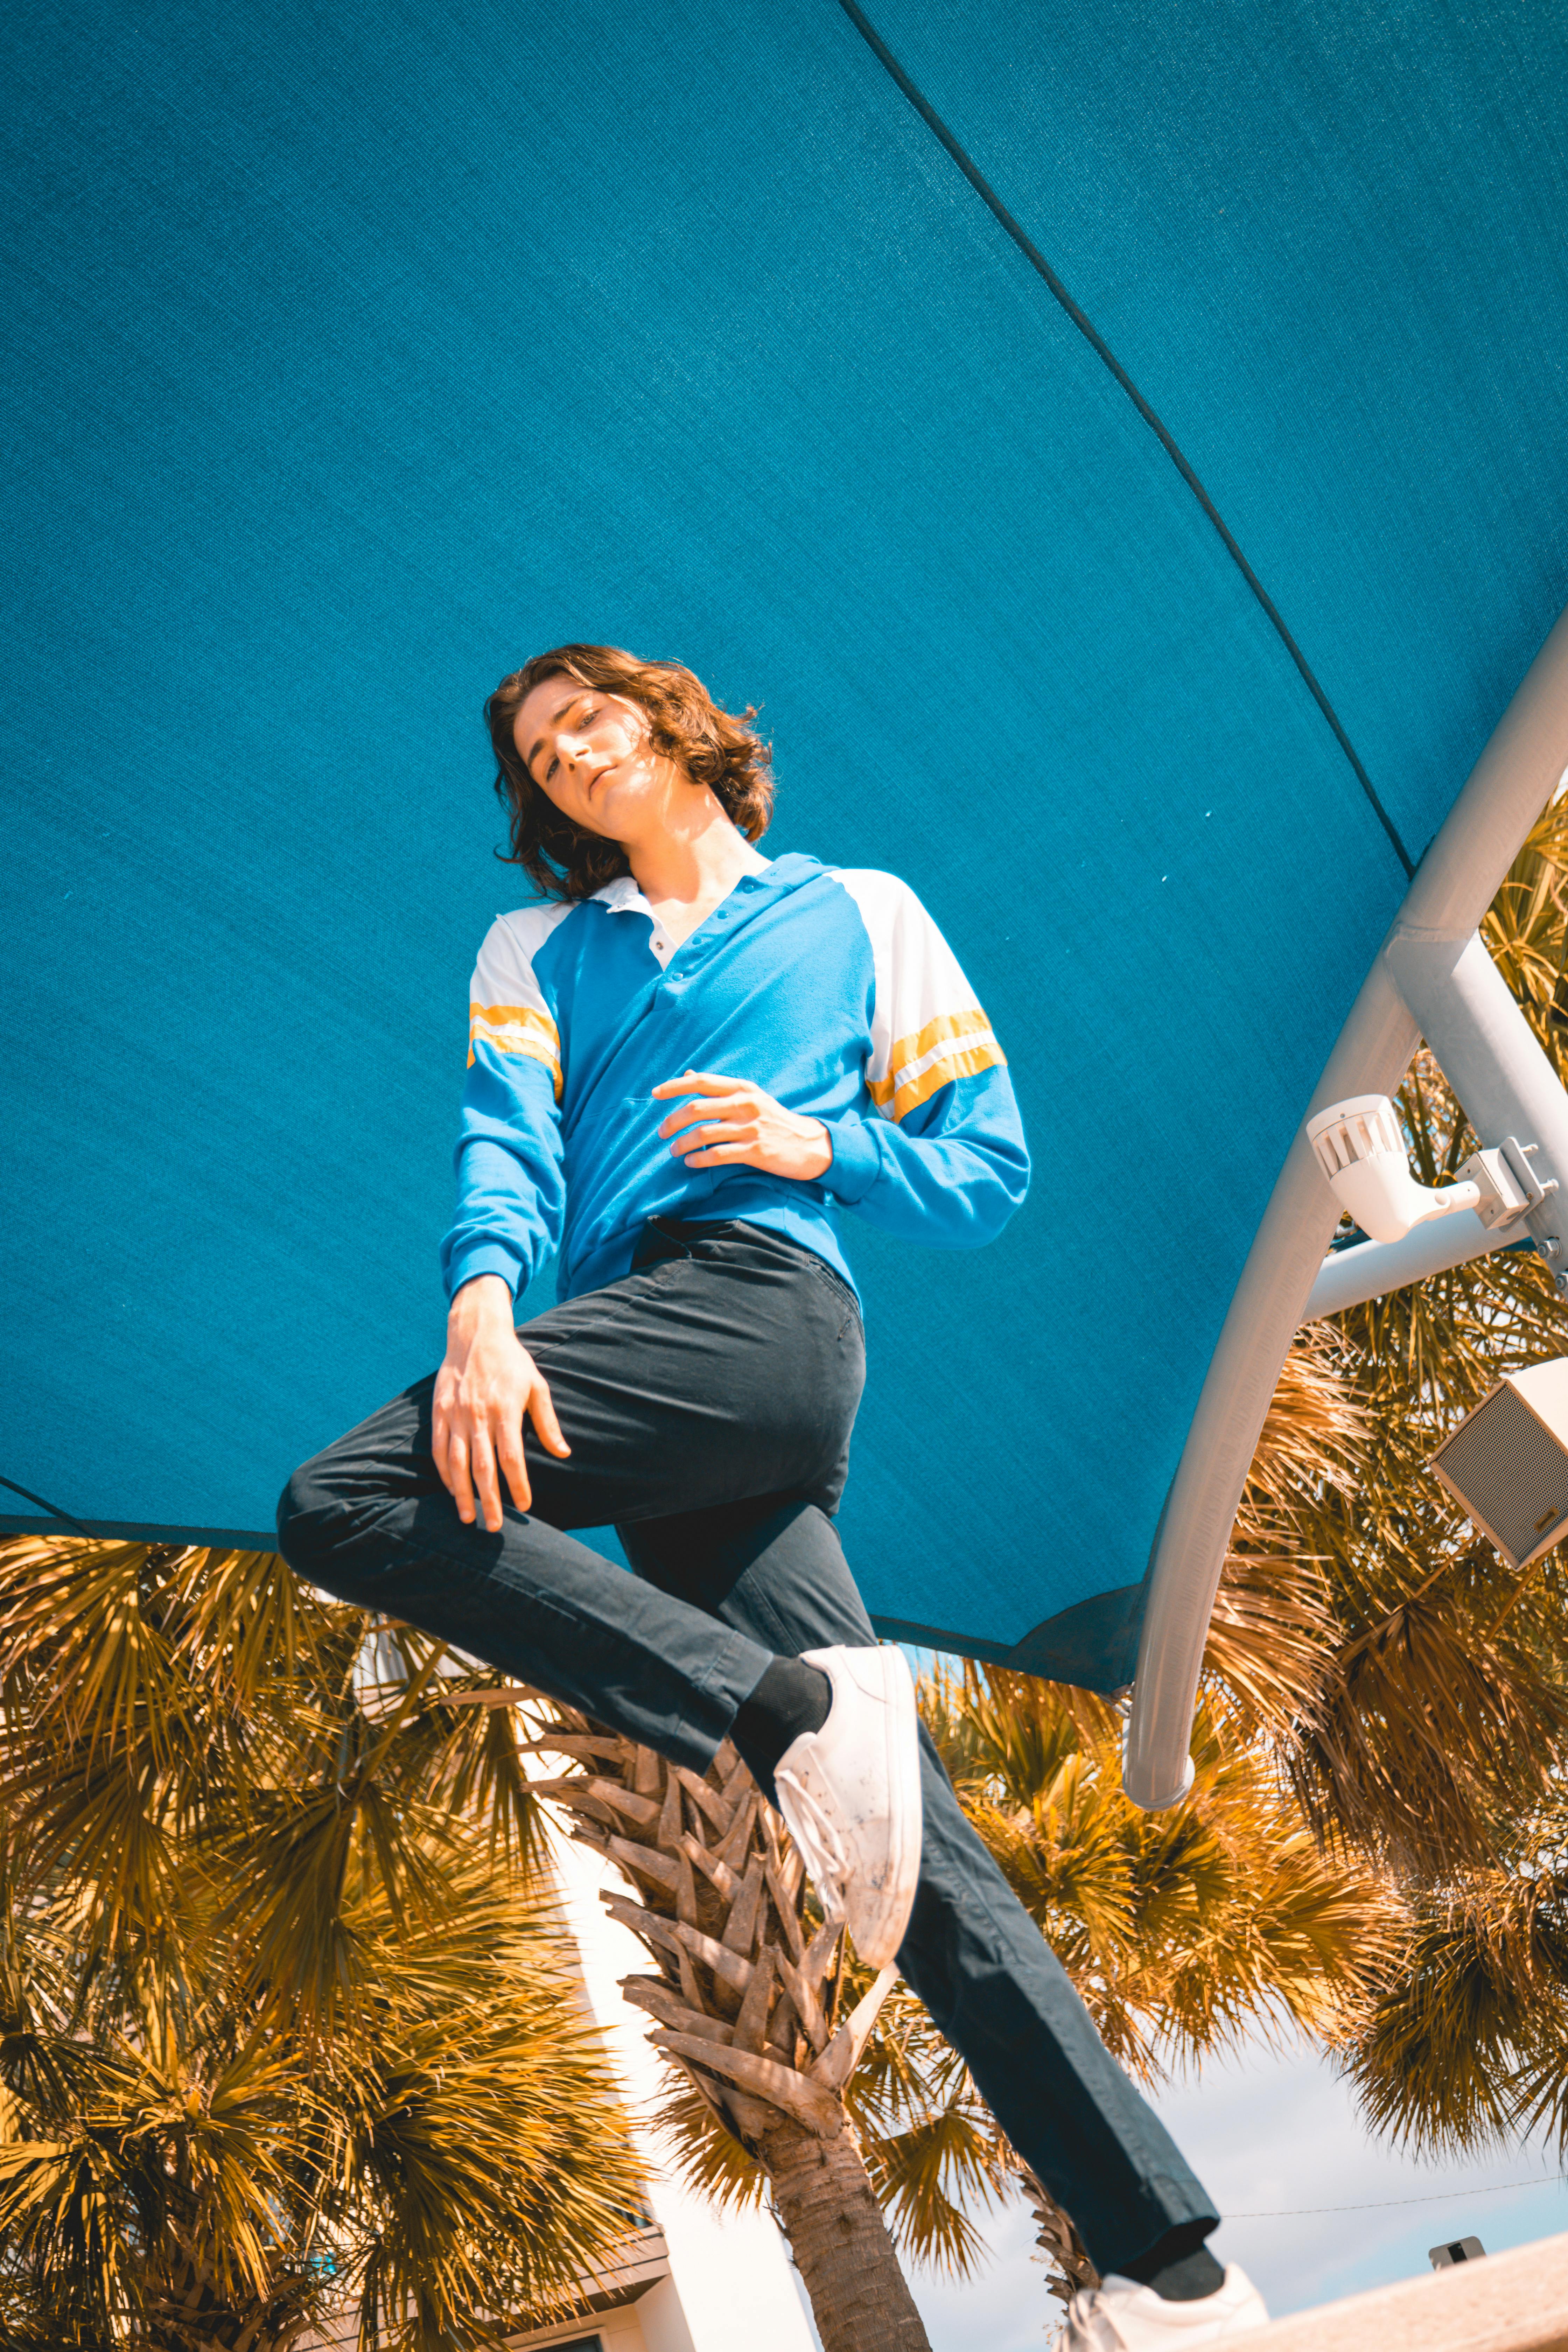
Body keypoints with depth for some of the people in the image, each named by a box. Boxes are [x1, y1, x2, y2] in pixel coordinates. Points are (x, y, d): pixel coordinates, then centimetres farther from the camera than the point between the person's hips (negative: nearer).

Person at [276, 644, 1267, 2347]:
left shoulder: (862, 914, 19)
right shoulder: (535, 953, 27)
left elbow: (990, 1170, 15)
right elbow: (507, 1141, 6)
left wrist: (822, 1145, -3)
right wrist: (486, 1299, -15)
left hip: (761, 1296, -4)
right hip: (651, 1377, 4)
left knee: (343, 1507, -23)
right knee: (905, 1836, -6)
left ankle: (791, 1712, -22)